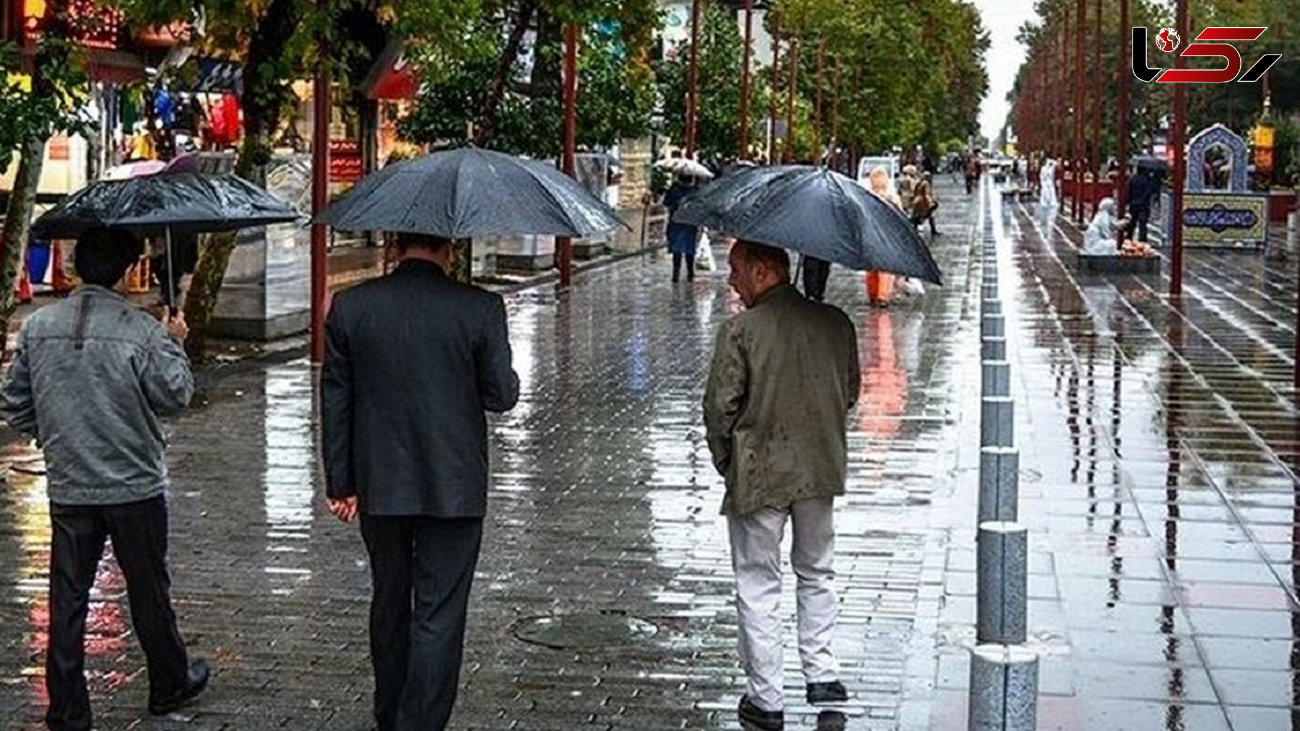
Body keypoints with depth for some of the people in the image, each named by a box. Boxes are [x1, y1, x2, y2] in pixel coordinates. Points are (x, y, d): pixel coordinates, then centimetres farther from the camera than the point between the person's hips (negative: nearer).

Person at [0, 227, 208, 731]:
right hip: (135, 486, -3)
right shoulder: (141, 332, -14)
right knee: (148, 593, 13)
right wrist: (175, 345, 6)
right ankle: (170, 685, 31)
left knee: (67, 600, 6)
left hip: (68, 488, 3)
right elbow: (174, 396, -8)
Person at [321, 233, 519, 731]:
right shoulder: (480, 308, -12)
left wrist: (339, 483, 9)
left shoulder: (349, 307, -4)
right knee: (438, 616, 3)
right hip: (453, 488, -3)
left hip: (378, 486, 4)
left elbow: (335, 400, 1)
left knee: (389, 604, 20)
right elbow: (501, 397, -7)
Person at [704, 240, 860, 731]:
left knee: (759, 585, 6)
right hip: (821, 470, 4)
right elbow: (850, 391, 9)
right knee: (817, 572, 23)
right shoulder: (836, 323, -1)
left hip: (758, 475, -4)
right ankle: (821, 675, 25)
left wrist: (725, 462, 3)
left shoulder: (740, 330, -15)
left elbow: (720, 405, -12)